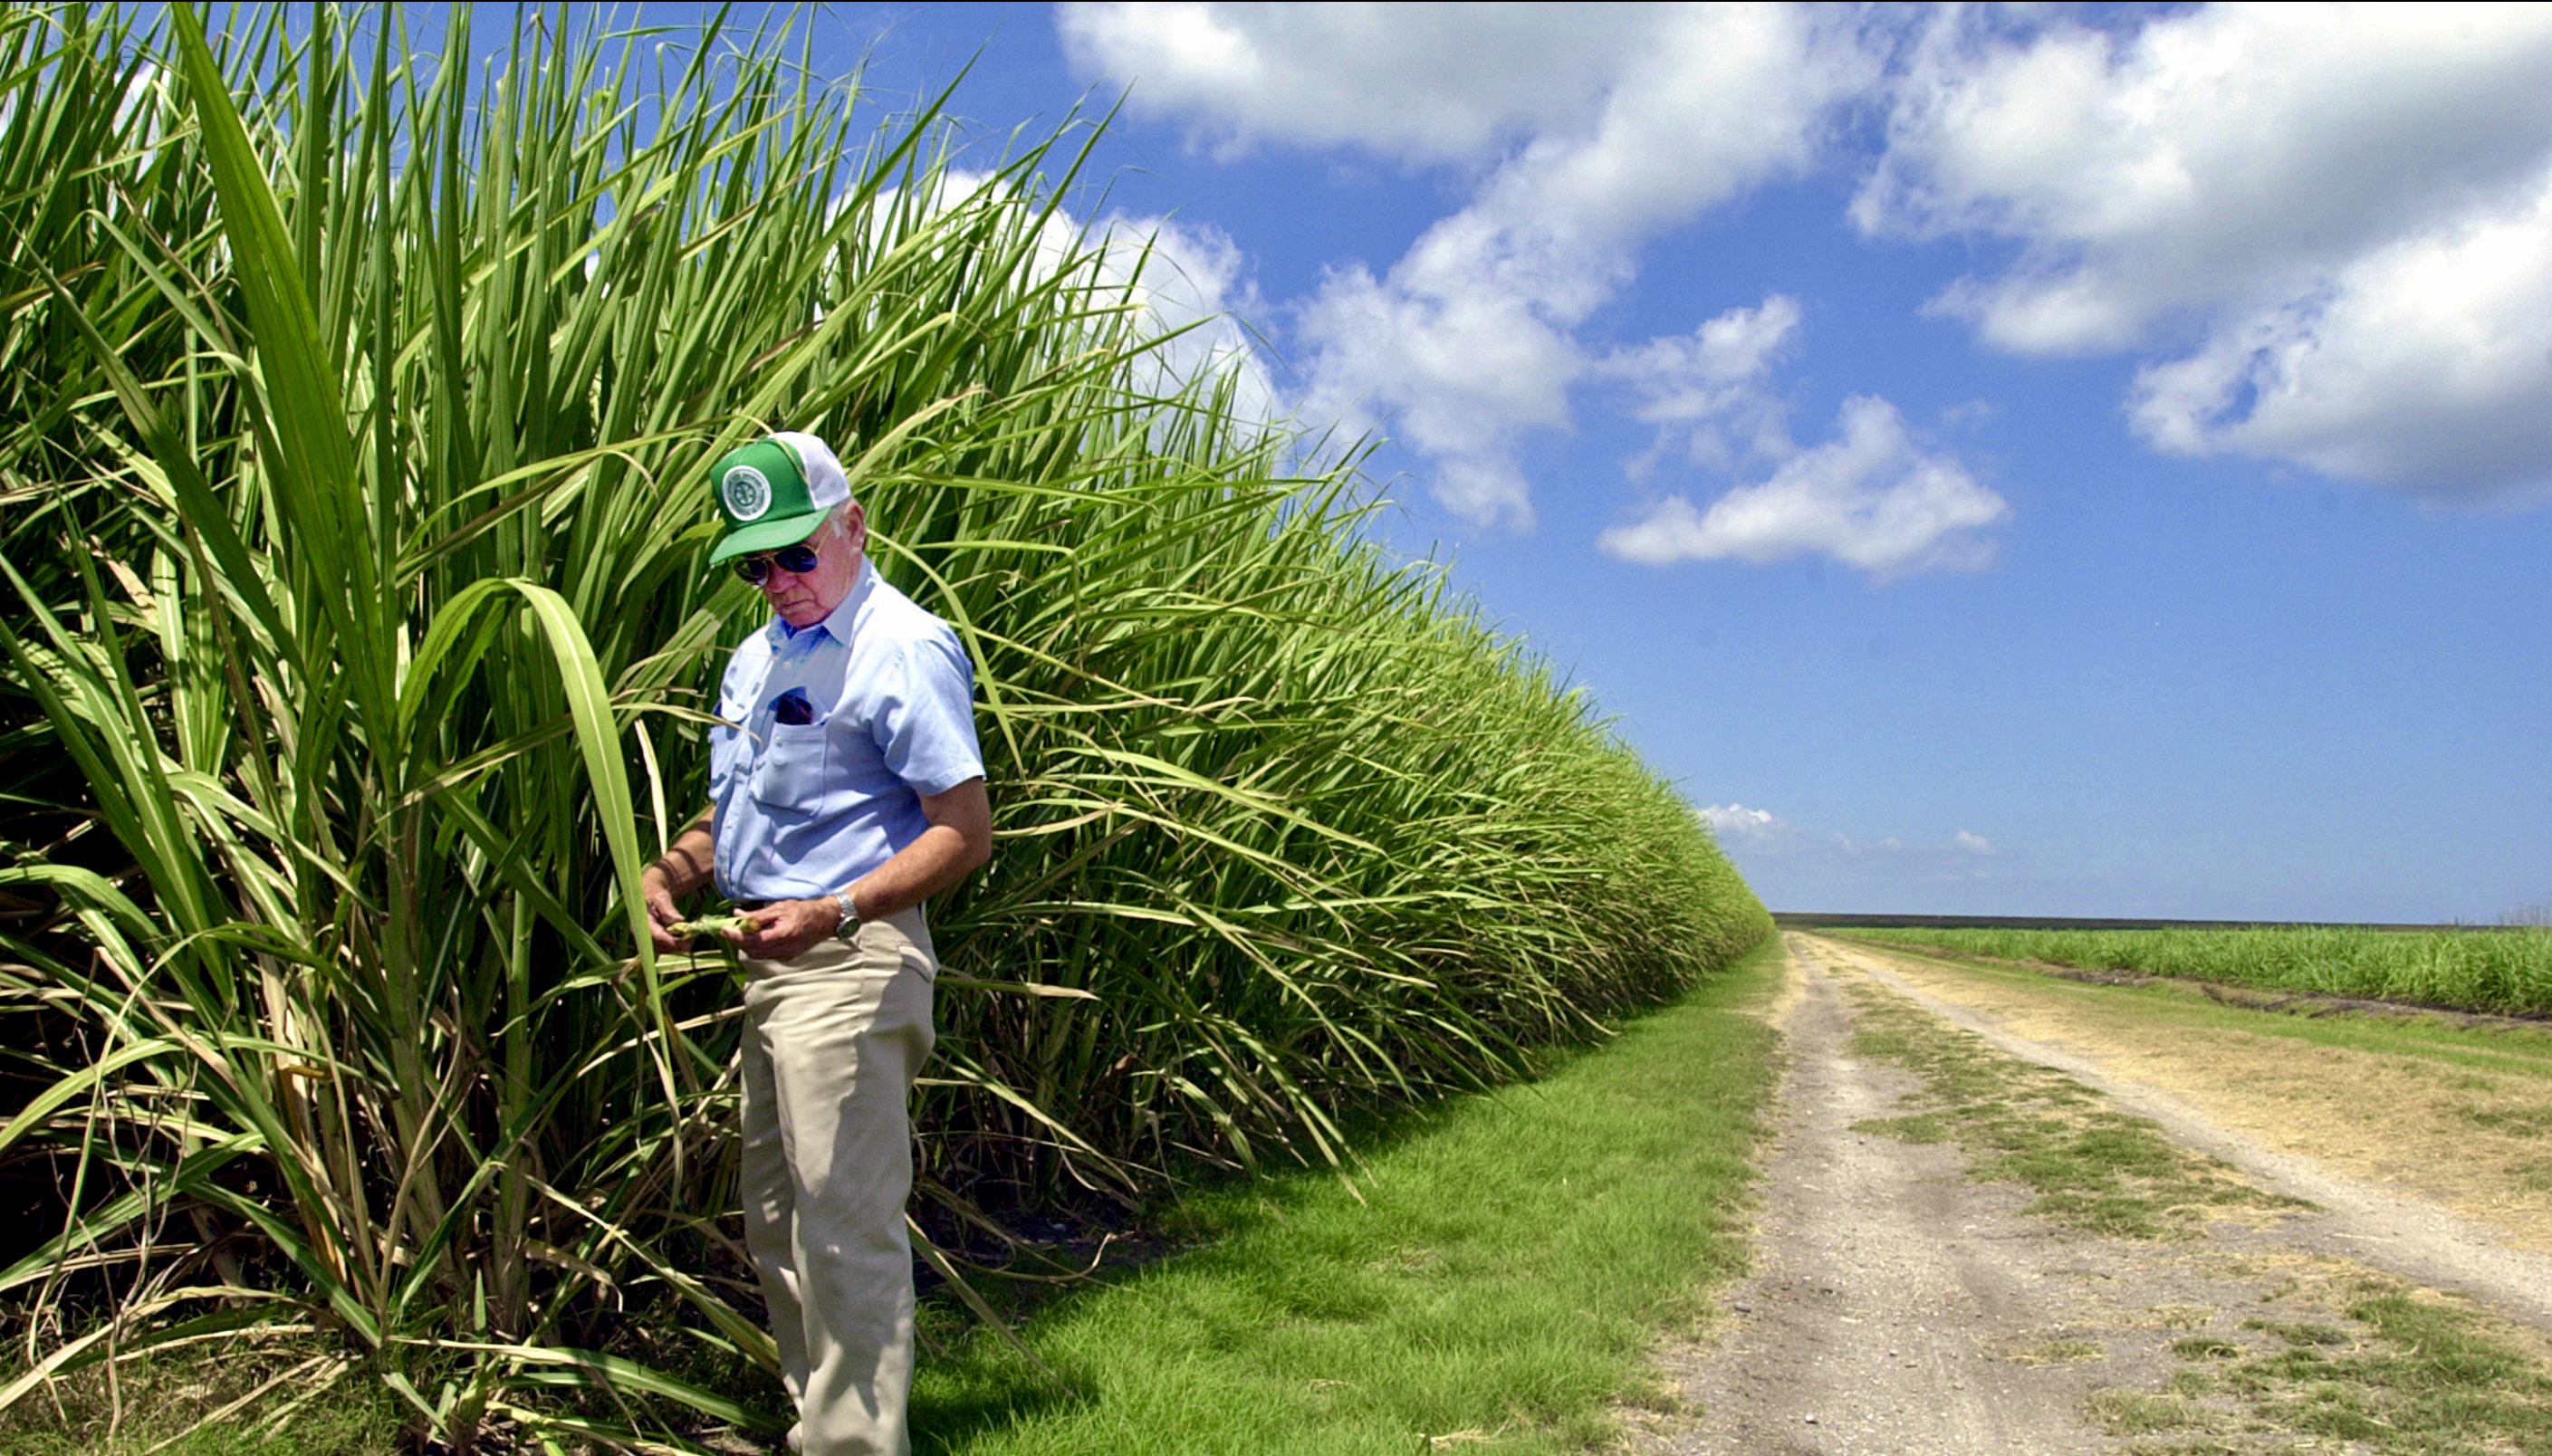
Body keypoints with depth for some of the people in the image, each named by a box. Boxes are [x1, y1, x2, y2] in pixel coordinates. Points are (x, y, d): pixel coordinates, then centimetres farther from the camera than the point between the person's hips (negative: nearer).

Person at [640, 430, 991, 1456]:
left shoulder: (903, 649, -12)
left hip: (849, 965, -10)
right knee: (776, 1220, 17)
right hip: (769, 965, 10)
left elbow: (965, 833, -17)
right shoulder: (757, 657, 17)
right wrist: (675, 866, 6)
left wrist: (835, 915, -27)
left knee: (842, 1225, -6)